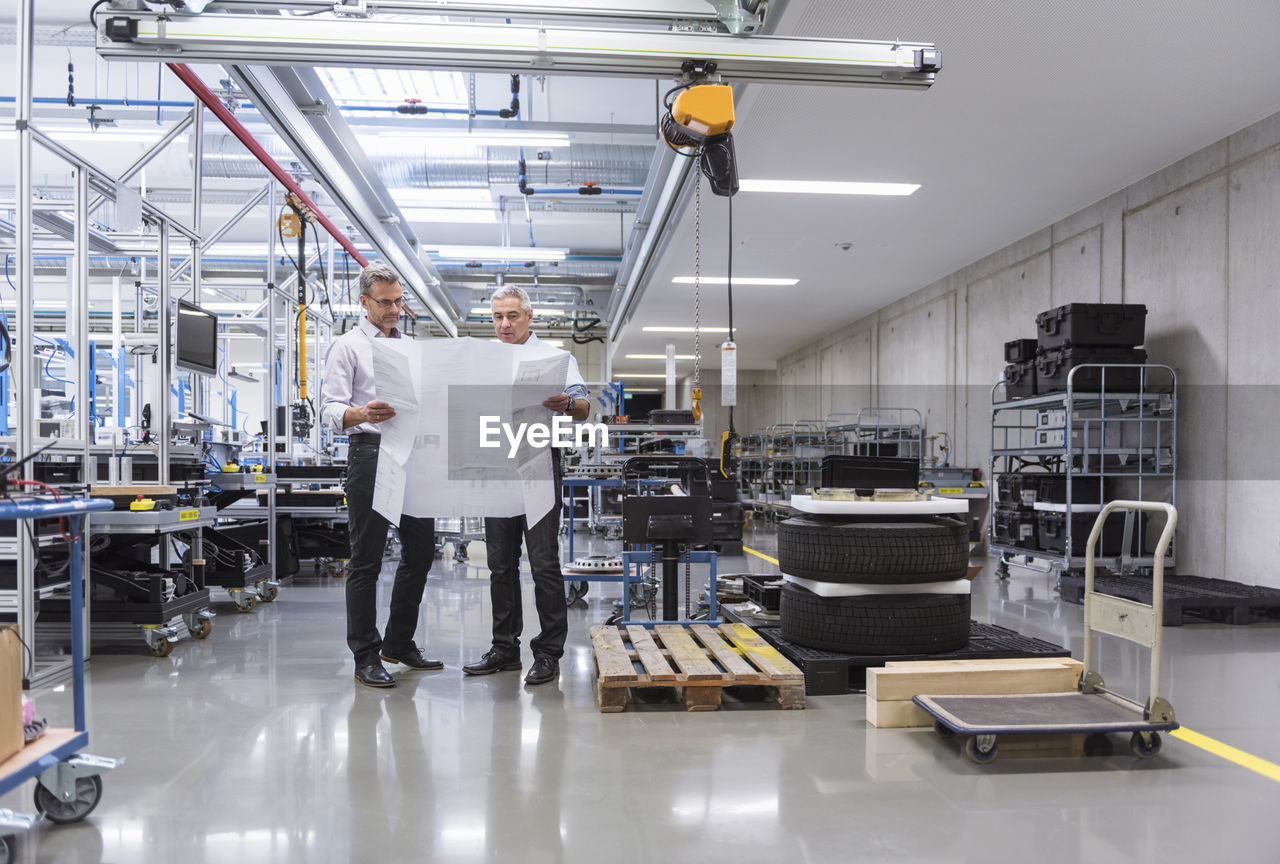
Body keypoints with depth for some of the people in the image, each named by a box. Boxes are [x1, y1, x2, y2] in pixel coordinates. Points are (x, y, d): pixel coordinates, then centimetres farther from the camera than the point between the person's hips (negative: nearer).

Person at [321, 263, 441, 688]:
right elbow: (330, 408, -9)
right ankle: (366, 656, 7)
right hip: (372, 453, -6)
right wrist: (363, 414, -30)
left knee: (420, 550, 10)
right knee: (366, 559, -2)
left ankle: (399, 643, 24)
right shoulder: (348, 346, 0)